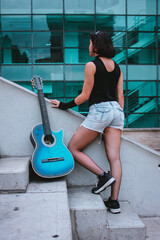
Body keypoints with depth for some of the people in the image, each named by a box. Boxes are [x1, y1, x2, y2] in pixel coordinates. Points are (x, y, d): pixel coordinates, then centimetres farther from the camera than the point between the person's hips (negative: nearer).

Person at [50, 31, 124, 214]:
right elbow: (120, 96, 14)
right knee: (114, 157, 3)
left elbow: (85, 96, -7)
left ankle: (103, 176, -2)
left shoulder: (92, 65, -6)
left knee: (72, 148, 6)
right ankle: (114, 202, 4)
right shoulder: (117, 67, 14)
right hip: (116, 110, 8)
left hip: (98, 110, -7)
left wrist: (64, 105, 4)